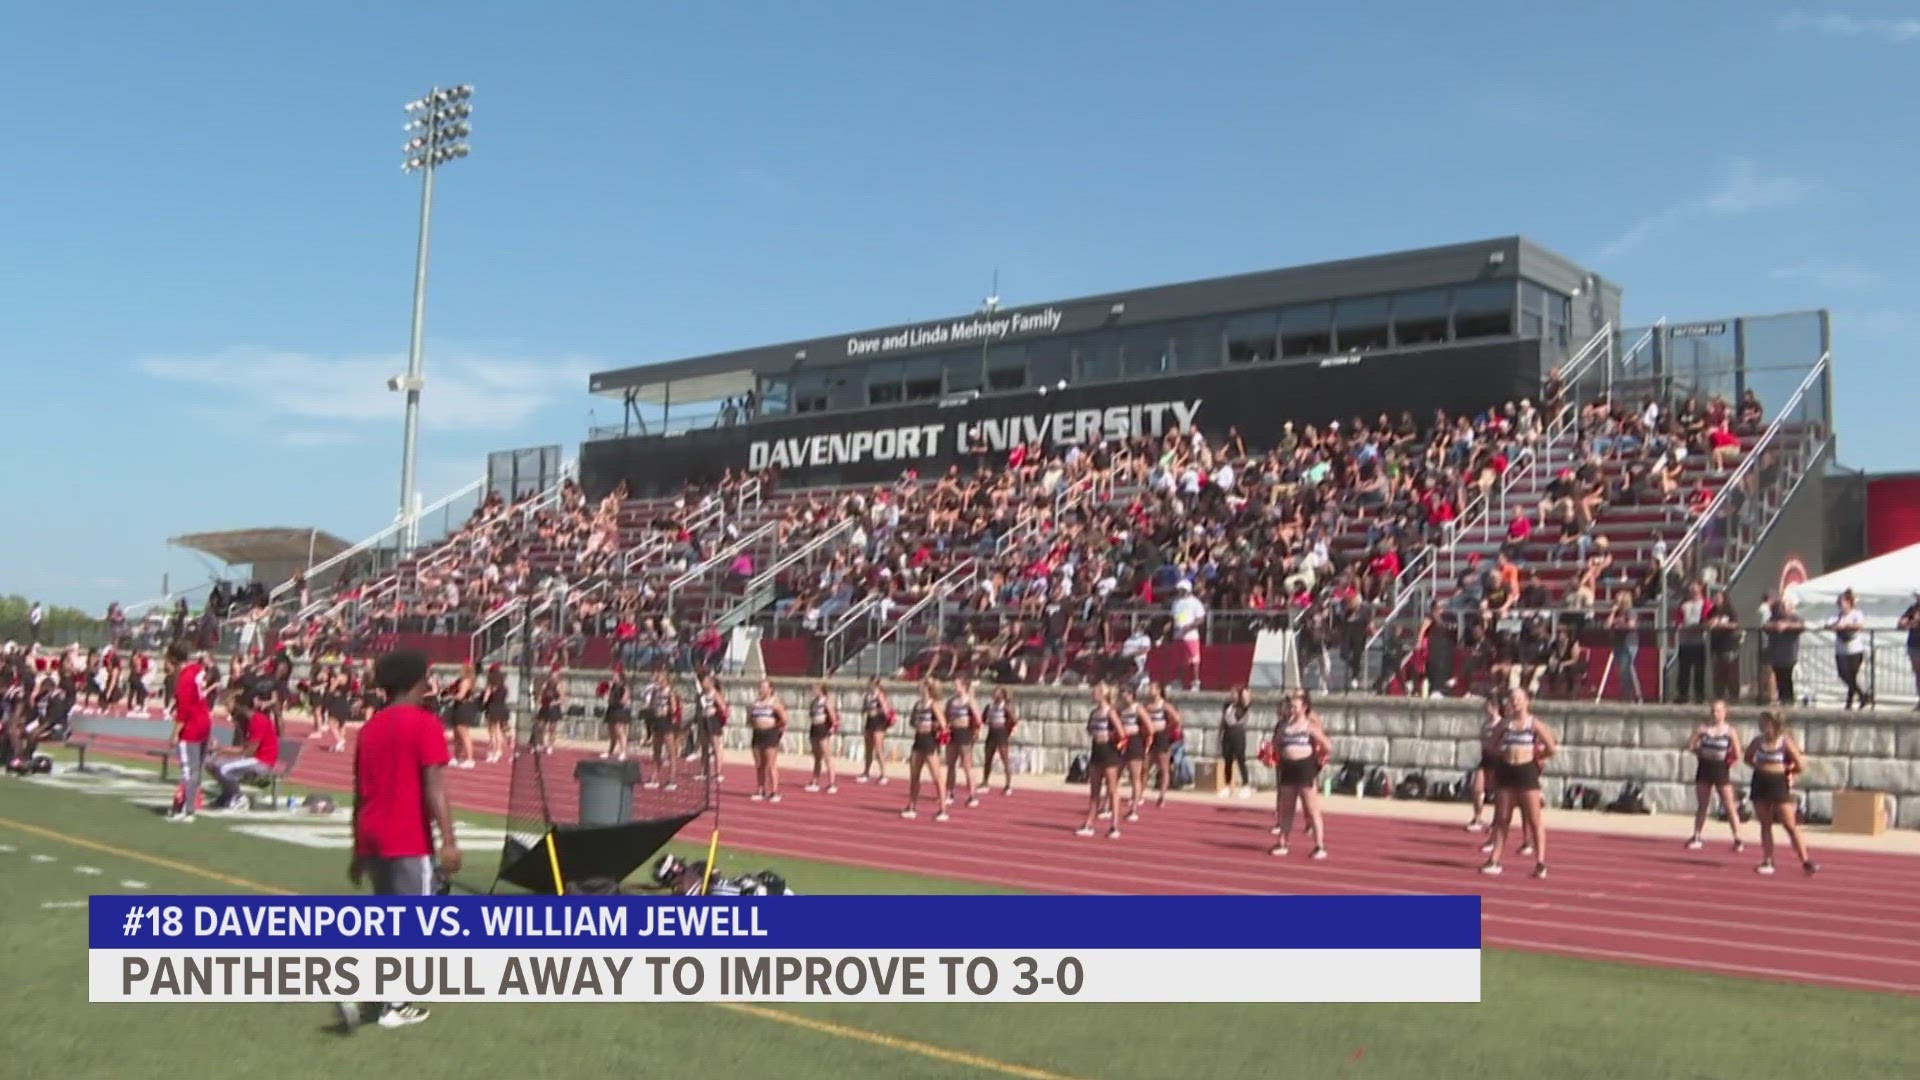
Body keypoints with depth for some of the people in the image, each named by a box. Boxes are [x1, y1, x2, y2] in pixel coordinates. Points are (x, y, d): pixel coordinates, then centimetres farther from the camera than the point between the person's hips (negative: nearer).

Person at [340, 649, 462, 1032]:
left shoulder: (371, 726, 12)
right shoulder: (425, 723, -8)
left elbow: (360, 794, 15)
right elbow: (434, 789, -17)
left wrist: (359, 851, 21)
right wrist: (449, 841, -18)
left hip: (373, 839, 7)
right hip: (409, 841, -7)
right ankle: (395, 1005, 4)